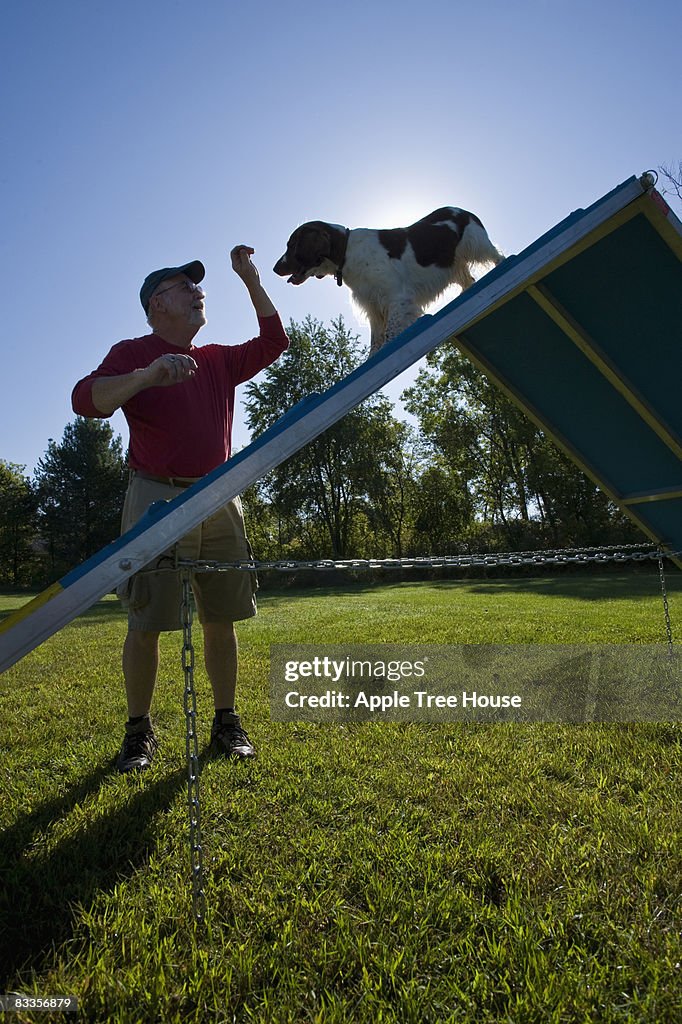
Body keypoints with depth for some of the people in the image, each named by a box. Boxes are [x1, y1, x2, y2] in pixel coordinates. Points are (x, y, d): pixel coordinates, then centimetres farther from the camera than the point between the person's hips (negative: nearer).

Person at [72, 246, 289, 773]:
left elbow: (273, 341, 21)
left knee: (222, 619, 5)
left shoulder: (219, 360, 20)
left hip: (219, 501, 5)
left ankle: (227, 721, 18)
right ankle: (139, 730, 14)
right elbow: (85, 399, -11)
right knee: (146, 622, -3)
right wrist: (147, 376, -27)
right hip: (158, 500, -4)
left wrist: (251, 279, 17)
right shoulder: (132, 353, 5)